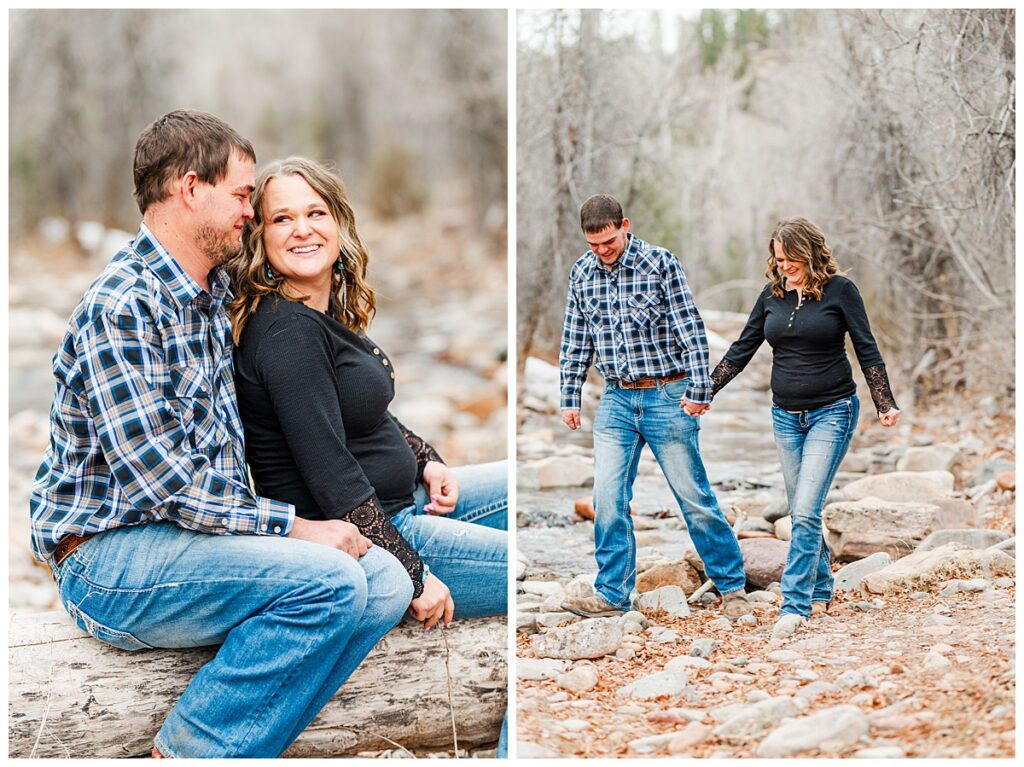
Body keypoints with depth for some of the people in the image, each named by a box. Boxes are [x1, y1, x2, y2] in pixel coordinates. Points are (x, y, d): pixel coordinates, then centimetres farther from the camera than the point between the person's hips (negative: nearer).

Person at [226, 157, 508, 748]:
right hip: (348, 540, -10)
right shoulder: (287, 331, -23)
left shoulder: (333, 310, 6)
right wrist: (414, 577, -22)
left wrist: (427, 460, 8)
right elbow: (332, 478, -25)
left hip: (401, 499, 10)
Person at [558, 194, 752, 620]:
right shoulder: (581, 273, 6)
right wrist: (569, 396, 9)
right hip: (616, 400, 4)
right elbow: (575, 341, 13)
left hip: (667, 397, -4)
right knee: (607, 500, -1)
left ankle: (732, 587, 15)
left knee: (694, 496, 2)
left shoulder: (660, 262, -7)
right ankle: (611, 594, 9)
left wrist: (698, 389, -13)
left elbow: (690, 329, -9)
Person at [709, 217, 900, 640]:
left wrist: (885, 404, -11)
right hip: (786, 416, 5)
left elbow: (867, 350, -4)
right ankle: (820, 591, 24)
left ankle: (794, 605, -12)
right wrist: (705, 392, 7)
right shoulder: (772, 295, 6)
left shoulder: (839, 290, -6)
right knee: (802, 513, 9)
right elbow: (741, 350, 10)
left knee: (806, 511, -13)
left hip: (831, 413, -5)